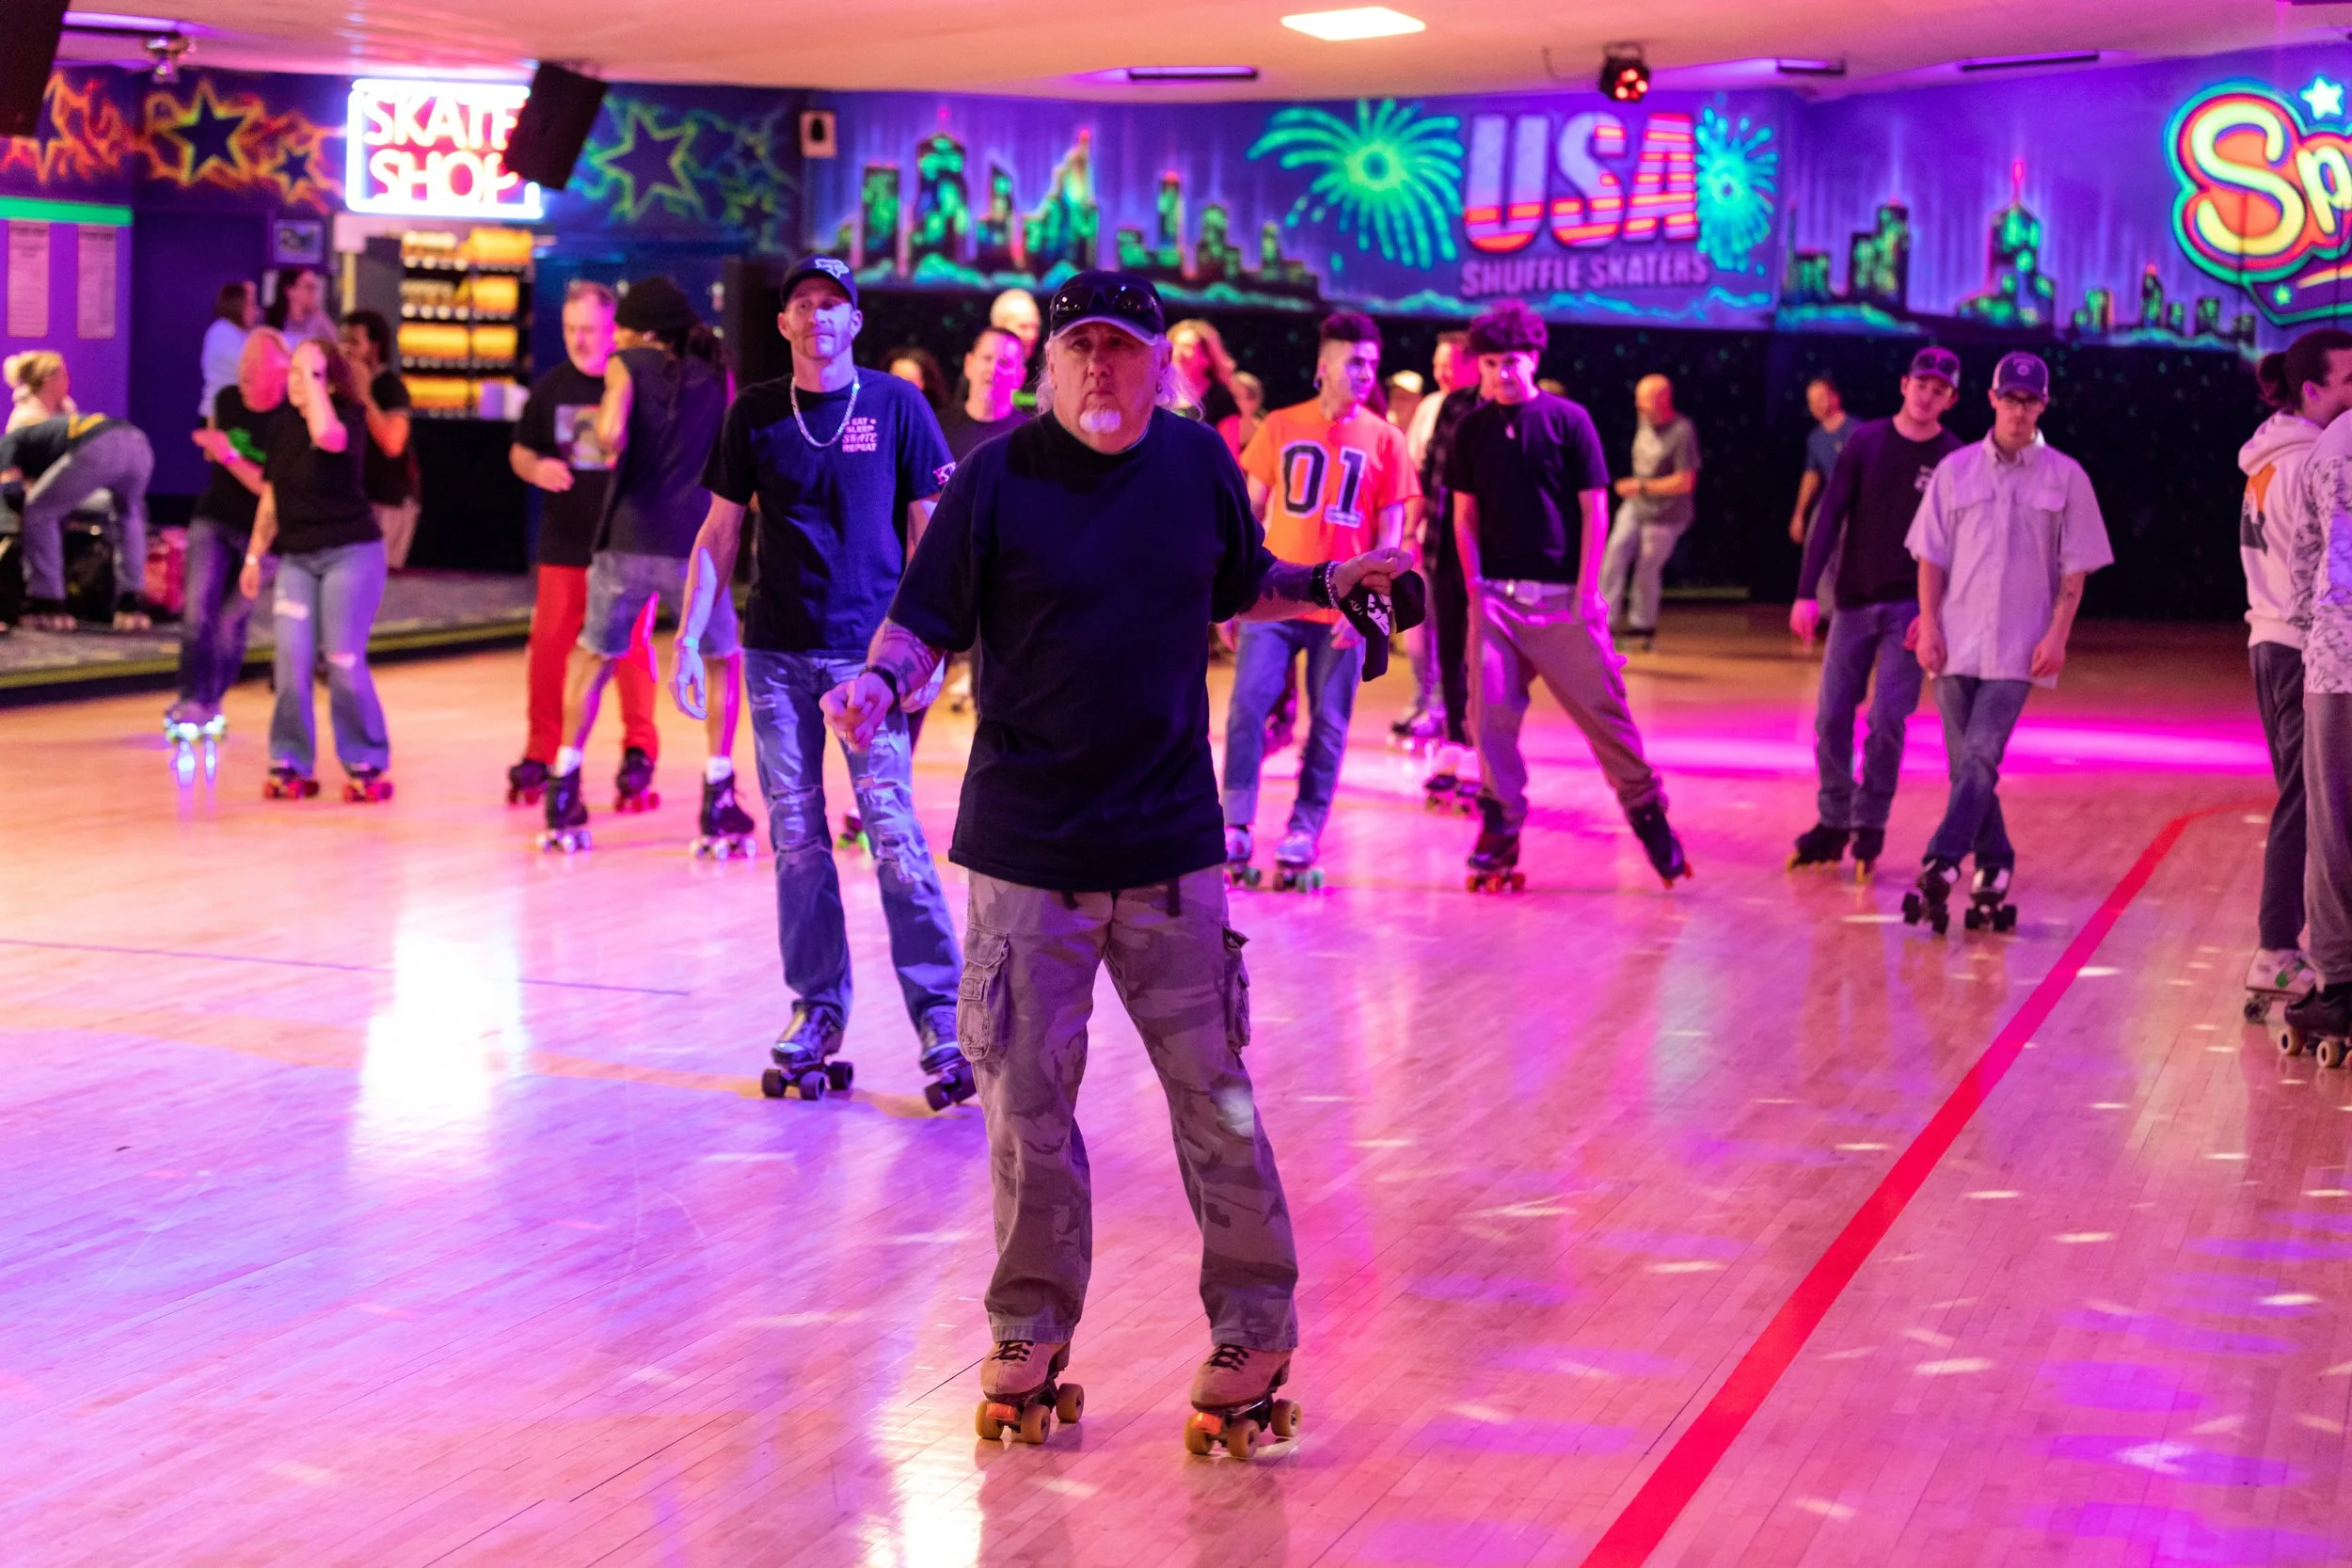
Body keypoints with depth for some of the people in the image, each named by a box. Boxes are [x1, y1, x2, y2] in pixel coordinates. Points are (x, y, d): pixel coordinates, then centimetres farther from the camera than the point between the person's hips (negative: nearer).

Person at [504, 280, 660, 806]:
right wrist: (536, 468, -7)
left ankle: (639, 749, 8)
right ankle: (540, 753, 9)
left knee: (630, 645, -3)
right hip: (563, 542, 3)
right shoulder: (550, 387, 8)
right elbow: (520, 450, 16)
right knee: (549, 645, 1)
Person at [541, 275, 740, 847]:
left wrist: (612, 449, 6)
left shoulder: (627, 365, 2)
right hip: (694, 543, 1)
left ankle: (564, 798, 12)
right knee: (724, 662, 19)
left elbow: (611, 433, -14)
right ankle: (718, 801, 7)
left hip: (626, 541, -1)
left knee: (591, 659, 19)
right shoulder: (715, 374, 13)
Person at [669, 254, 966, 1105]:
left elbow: (928, 531, 2)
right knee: (796, 837, 5)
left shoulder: (896, 405, 0)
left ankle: (939, 1016, -4)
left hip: (870, 651, -3)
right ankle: (816, 1008, 15)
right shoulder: (754, 414, 6)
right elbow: (719, 533, 10)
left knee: (891, 828, -9)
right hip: (777, 653, 3)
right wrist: (690, 637, 3)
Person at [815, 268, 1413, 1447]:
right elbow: (925, 623, -4)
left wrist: (1326, 587, 2)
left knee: (1211, 1092, 6)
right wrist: (881, 681, -24)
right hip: (1024, 849, -1)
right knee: (1024, 1096, 7)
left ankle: (1254, 1321, 19)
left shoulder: (1199, 463, 3)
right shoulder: (998, 478, -5)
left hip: (1171, 843, 1)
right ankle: (1031, 1325, 23)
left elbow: (1240, 589, 19)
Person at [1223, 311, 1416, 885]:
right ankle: (1236, 826, -3)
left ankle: (1304, 832, 11)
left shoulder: (1384, 440, 1)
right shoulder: (1280, 427, 3)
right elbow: (1252, 511, 9)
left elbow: (1389, 534, 0)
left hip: (1341, 610, 0)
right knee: (1247, 703, -8)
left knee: (1328, 724, 2)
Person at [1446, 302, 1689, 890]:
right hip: (1496, 594, 2)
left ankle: (1646, 807, 16)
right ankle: (1500, 829, 5)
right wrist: (1475, 586, 1)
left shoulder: (1568, 420, -1)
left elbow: (1595, 510, -2)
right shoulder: (1473, 429, 8)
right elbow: (1465, 514, 11)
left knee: (1603, 709, 1)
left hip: (1563, 596, -2)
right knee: (1491, 712, -5)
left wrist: (1585, 591, -7)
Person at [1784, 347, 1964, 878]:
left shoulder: (1955, 460, -2)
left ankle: (1870, 826, 6)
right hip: (1854, 601, 2)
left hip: (1910, 606, -2)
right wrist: (1807, 592, -9)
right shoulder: (1866, 441, 2)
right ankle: (1833, 823, 15)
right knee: (1831, 718, 1)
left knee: (1887, 719, -9)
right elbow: (1830, 516, -1)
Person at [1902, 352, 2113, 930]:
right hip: (1957, 640, 3)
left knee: (1981, 757, -15)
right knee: (1966, 764, 4)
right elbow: (1932, 556, 8)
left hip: (2019, 647, -2)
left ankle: (1941, 865, -18)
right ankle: (1994, 867, 14)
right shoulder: (1956, 470, 8)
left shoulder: (2065, 478, 4)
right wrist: (1928, 625, -2)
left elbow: (2074, 568, 4)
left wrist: (2057, 635, -6)